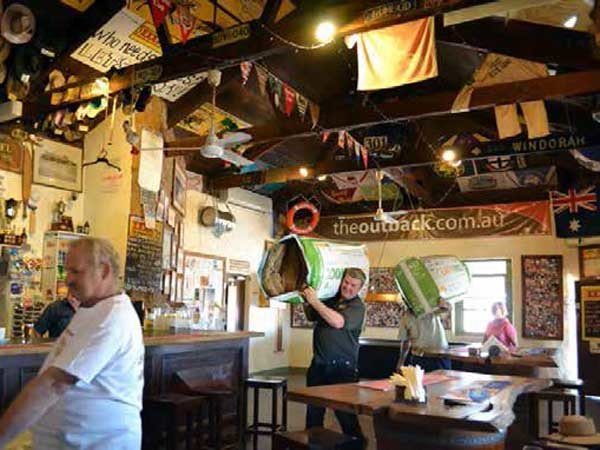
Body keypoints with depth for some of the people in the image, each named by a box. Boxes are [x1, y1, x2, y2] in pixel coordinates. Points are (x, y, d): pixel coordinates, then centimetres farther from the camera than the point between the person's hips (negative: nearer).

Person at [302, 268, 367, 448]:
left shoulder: (357, 306, -9)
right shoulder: (330, 299, 8)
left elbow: (338, 322, -26)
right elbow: (312, 317, 22)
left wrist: (315, 301, -23)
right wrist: (306, 302, 3)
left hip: (342, 368, -6)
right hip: (318, 364, 6)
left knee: (345, 412, -2)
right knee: (313, 410, 15)